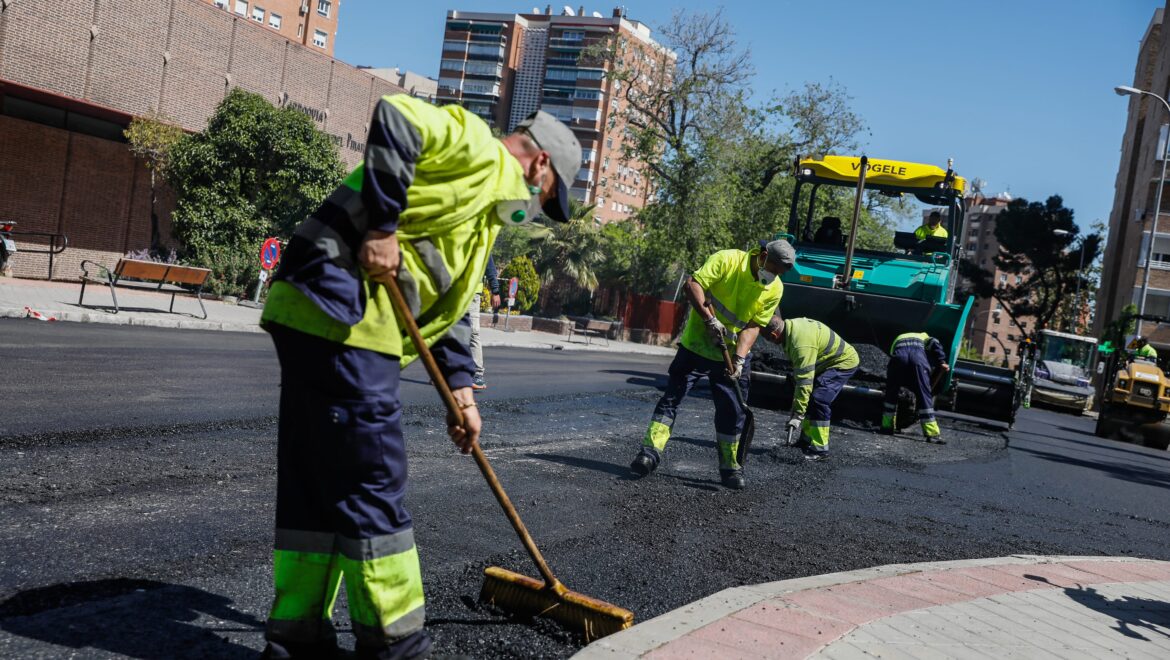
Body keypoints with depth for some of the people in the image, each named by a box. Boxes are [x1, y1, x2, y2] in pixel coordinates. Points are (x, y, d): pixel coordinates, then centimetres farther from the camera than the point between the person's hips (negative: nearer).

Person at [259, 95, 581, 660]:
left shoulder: (485, 212, 29)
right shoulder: (479, 151, 1)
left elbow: (450, 306, 27)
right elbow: (395, 120, -17)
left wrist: (460, 388, 18)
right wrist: (381, 228, -19)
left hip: (322, 317, 10)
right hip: (340, 308, -10)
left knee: (317, 486, 13)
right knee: (371, 485, -3)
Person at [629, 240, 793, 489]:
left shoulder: (775, 289, -3)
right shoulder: (726, 260, -14)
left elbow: (753, 326, -5)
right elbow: (693, 284, -20)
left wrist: (739, 358, -17)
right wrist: (710, 319, -28)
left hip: (732, 354, 3)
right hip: (696, 344, -3)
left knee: (732, 410, 5)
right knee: (673, 396, -6)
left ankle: (730, 466, 17)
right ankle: (651, 451, -4)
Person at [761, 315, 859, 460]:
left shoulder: (802, 345, -34)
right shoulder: (791, 324, -5)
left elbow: (805, 382, -33)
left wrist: (797, 414, -29)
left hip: (843, 362, -10)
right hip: (830, 361, 10)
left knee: (818, 400, -20)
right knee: (808, 400, 10)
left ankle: (819, 449, -14)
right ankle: (806, 441, 20)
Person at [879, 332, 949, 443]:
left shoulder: (898, 339, 44)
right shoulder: (925, 338, 36)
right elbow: (934, 343, 10)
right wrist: (942, 362, 7)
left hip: (899, 355, 2)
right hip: (918, 358, -2)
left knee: (891, 393, 22)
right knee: (924, 396, 5)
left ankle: (887, 426, 23)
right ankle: (932, 433, 2)